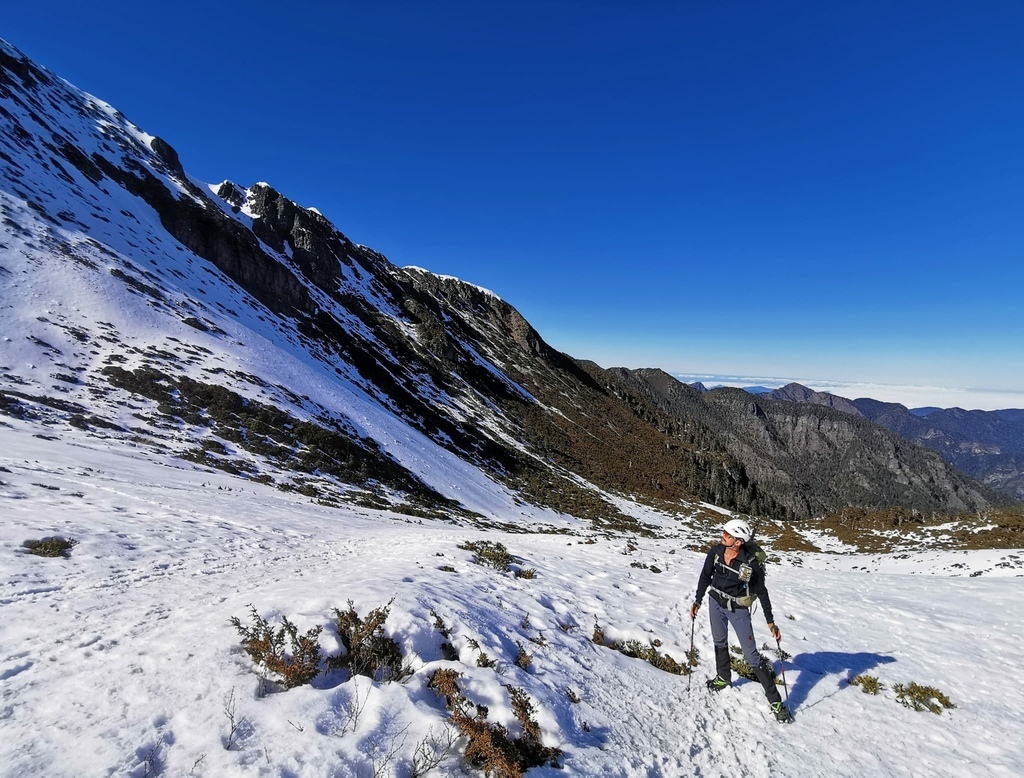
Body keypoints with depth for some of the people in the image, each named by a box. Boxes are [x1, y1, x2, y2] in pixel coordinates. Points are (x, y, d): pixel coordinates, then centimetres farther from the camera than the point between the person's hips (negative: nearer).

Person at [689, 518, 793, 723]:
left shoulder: (751, 564, -25)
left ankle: (775, 701, 16)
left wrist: (770, 621, -6)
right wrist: (697, 601, 1)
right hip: (715, 603, 4)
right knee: (719, 642, 22)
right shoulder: (715, 552, -15)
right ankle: (724, 678, 47)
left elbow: (761, 592, -11)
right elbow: (705, 577, -1)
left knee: (751, 655, 1)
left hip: (738, 610, -4)